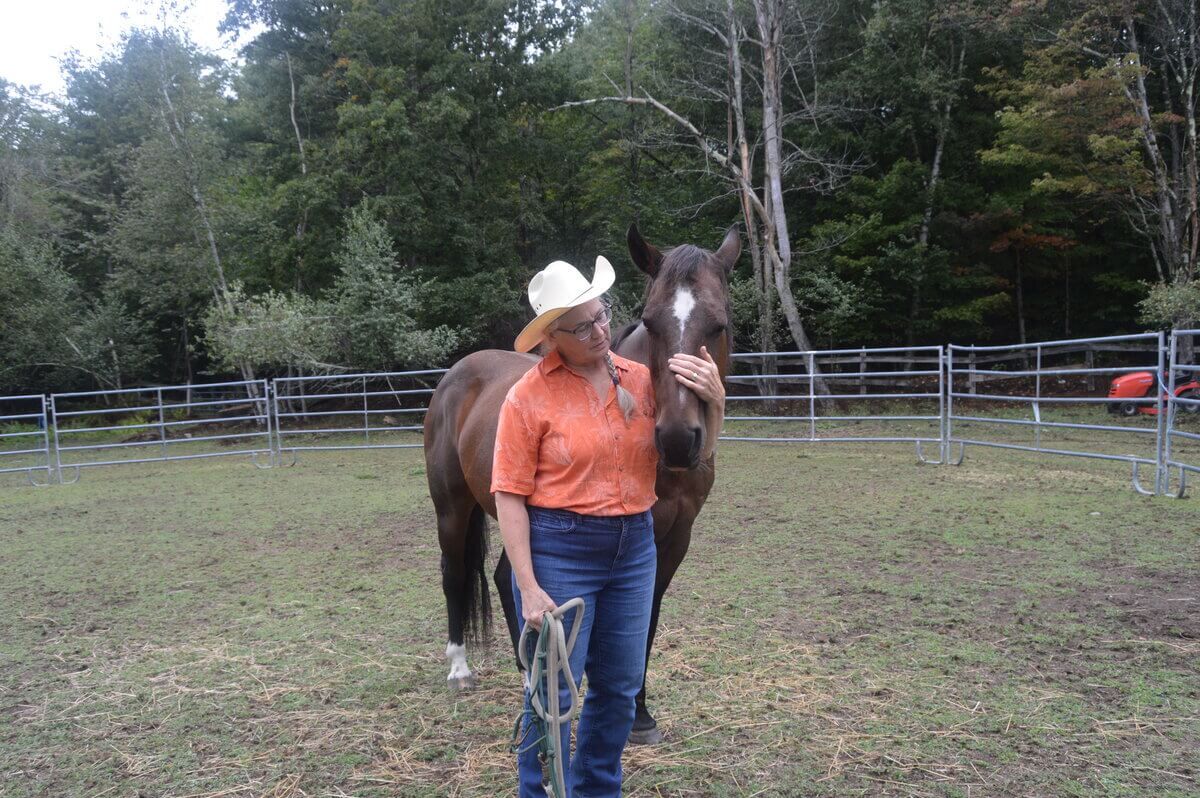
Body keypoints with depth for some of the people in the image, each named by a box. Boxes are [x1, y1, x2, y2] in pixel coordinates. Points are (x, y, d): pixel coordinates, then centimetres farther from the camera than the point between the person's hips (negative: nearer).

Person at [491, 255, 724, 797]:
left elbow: (693, 457, 7)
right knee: (552, 691, 5)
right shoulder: (529, 396, -11)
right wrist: (529, 589, -15)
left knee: (619, 688, 17)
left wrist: (714, 403, -12)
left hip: (634, 548, 5)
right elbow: (510, 498, -10)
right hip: (559, 550, -5)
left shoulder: (641, 380, 1)